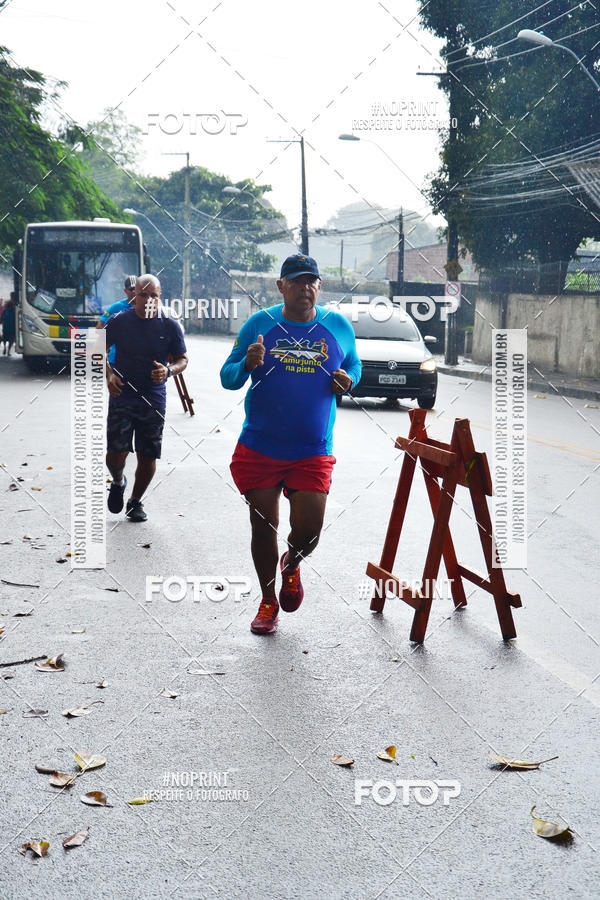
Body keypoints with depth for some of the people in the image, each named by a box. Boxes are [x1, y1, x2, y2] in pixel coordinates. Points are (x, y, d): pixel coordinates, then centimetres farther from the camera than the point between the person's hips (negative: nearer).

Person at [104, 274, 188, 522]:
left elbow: (182, 359, 9)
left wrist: (168, 370, -13)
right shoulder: (119, 322, -1)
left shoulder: (170, 327, 0)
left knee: (148, 457, 4)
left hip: (154, 399, 1)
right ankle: (117, 482, 26)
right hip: (122, 395, -1)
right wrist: (109, 374, -7)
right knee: (116, 453, -9)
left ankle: (136, 501, 27)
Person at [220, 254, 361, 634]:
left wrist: (347, 381, -5)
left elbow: (354, 365, 18)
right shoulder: (259, 324, -2)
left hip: (313, 453, 1)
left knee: (308, 530, -5)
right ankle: (269, 601, 28)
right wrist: (247, 365, -21)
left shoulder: (338, 326, 3)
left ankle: (291, 565, 33)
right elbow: (227, 378, 2)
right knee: (264, 527, 6)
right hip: (260, 449, 0)